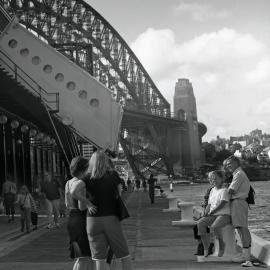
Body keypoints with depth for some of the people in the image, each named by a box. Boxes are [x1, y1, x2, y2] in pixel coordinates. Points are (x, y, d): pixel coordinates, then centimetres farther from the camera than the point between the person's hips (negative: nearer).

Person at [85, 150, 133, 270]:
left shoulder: (87, 179, -3)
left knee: (99, 257, 4)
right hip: (111, 219, 0)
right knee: (124, 255, 10)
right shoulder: (113, 176, -3)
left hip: (93, 220, 1)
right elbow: (119, 191, 10)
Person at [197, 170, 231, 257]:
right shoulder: (212, 190, 19)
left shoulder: (224, 190, -4)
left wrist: (211, 212, -17)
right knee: (200, 223, -22)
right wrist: (206, 213, 1)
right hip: (213, 215, 7)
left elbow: (222, 204, -15)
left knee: (214, 226, -36)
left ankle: (221, 244, -8)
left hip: (224, 215, -6)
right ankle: (206, 247, -17)